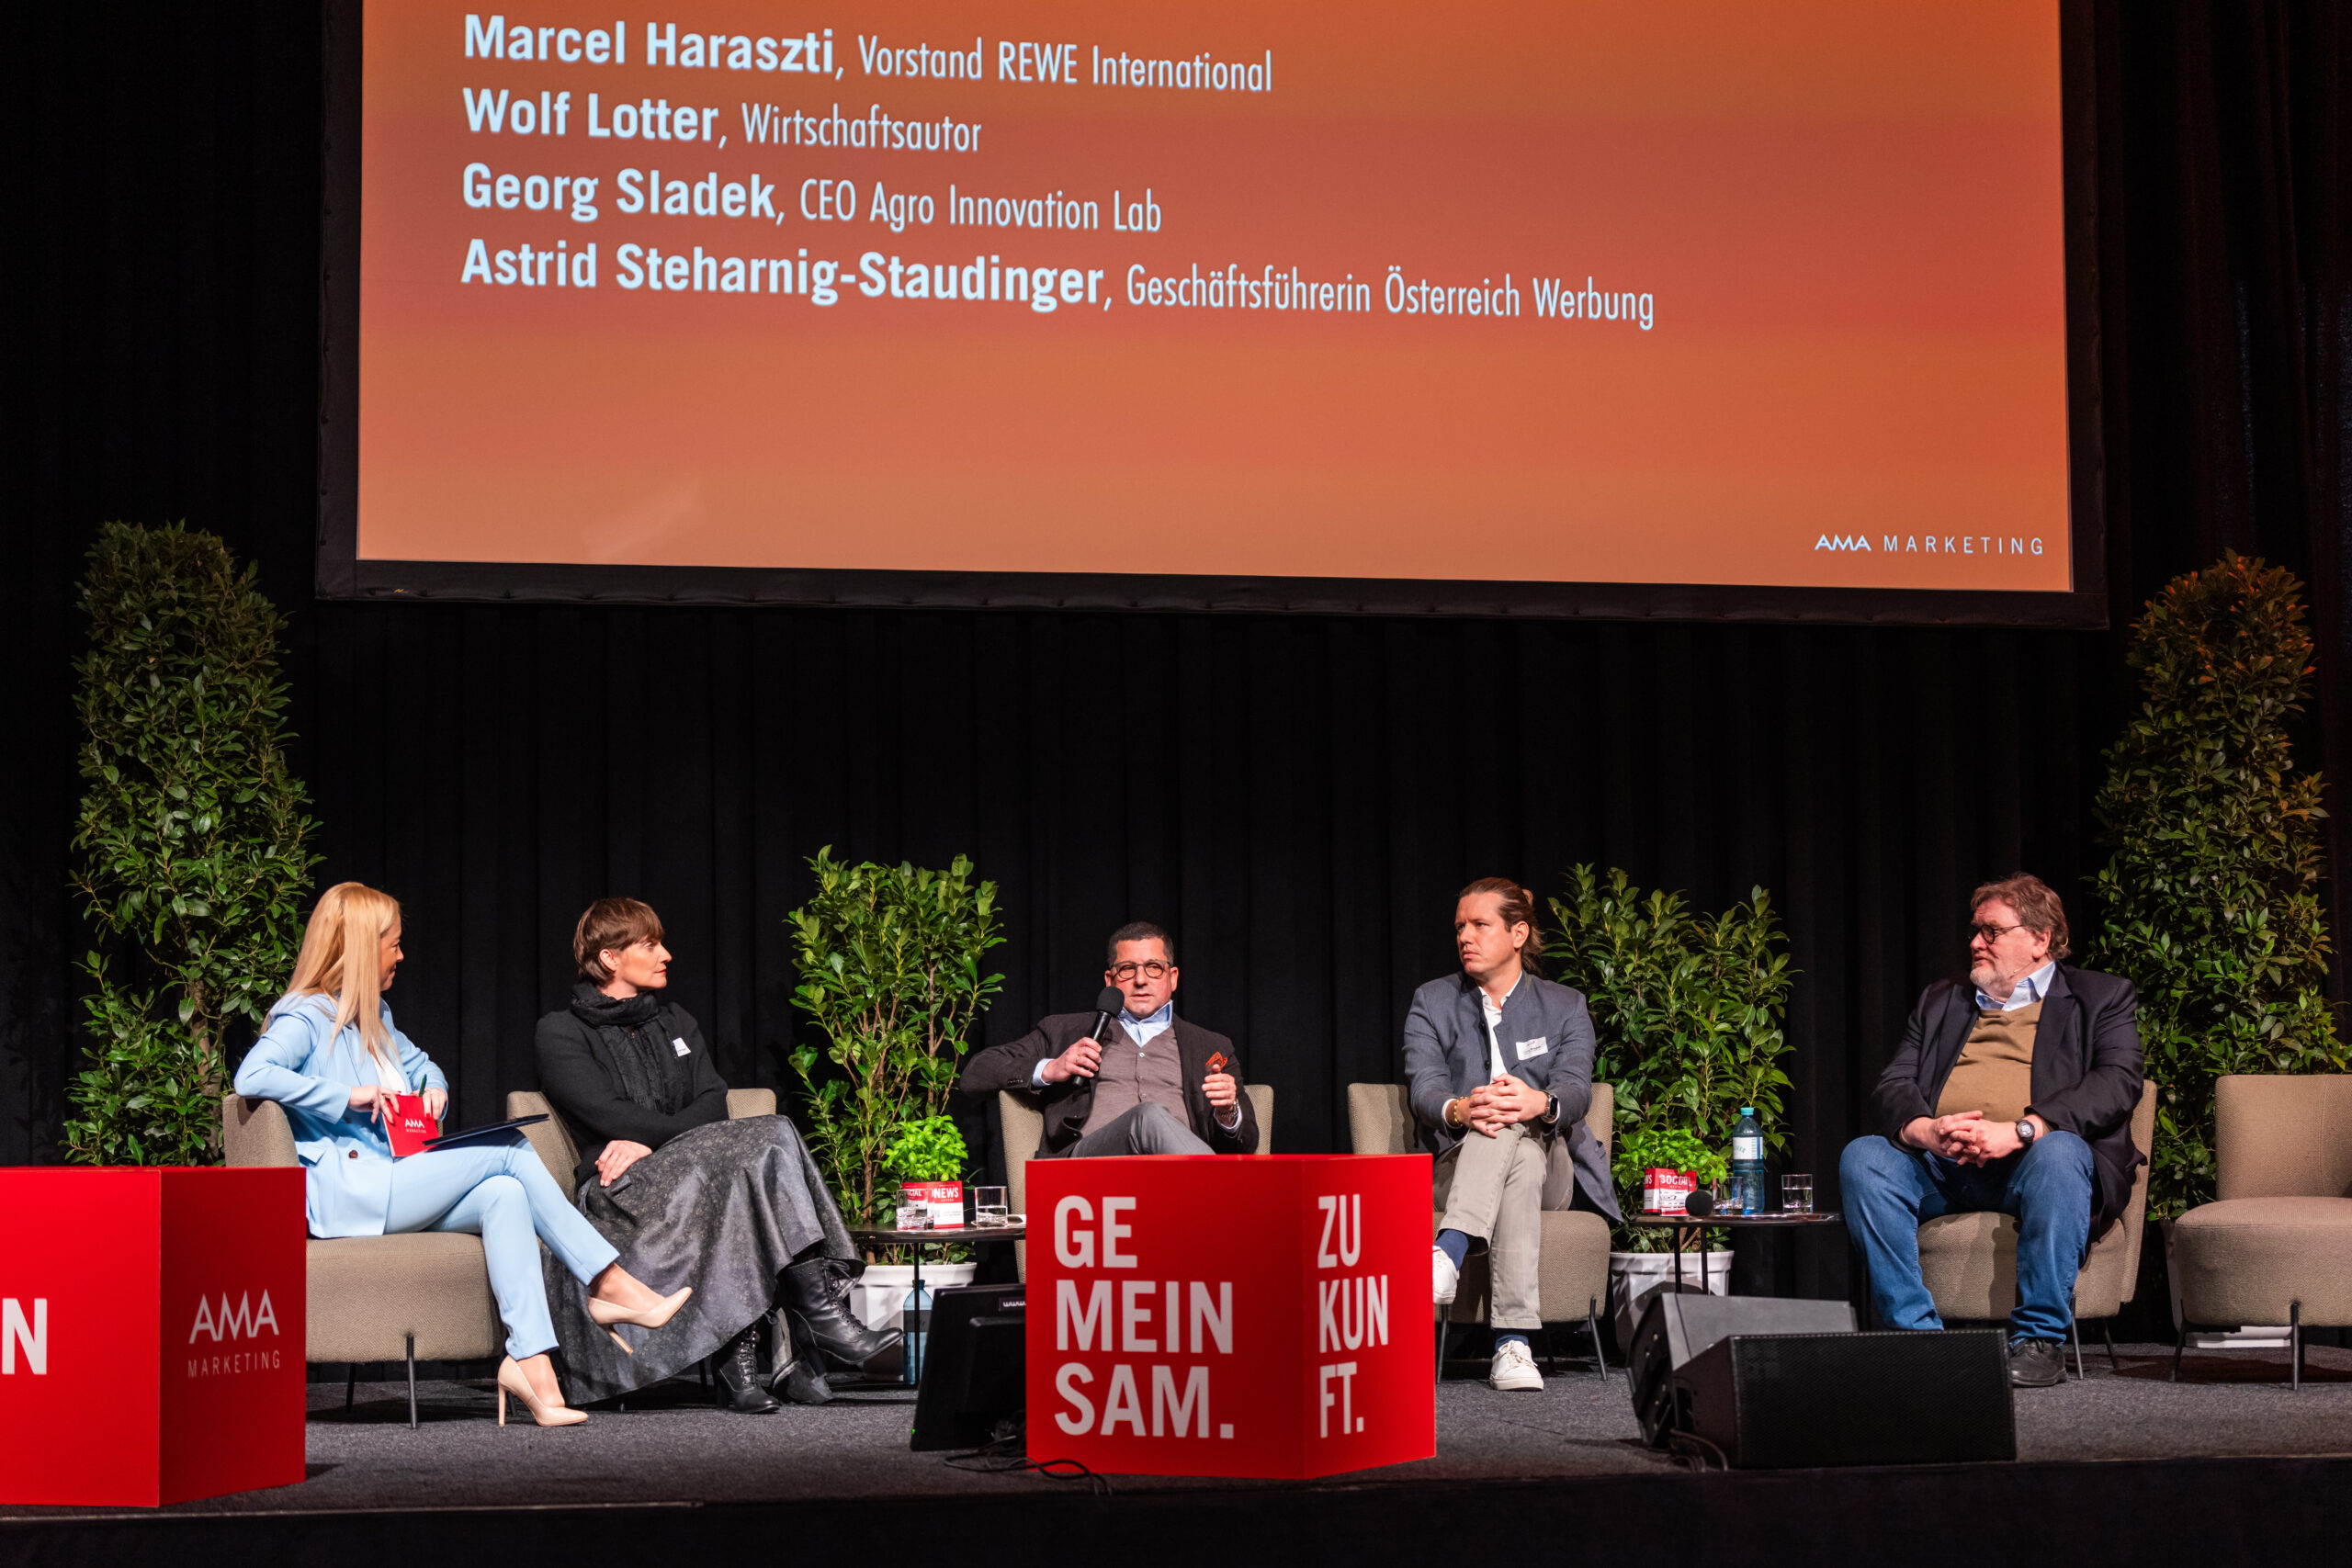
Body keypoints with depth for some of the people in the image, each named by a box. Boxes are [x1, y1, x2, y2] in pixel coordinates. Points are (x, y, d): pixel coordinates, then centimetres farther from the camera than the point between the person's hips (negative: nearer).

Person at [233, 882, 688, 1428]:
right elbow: (252, 1076, -22)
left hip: (390, 1187, 9)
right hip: (342, 1193, -9)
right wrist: (348, 1095, -21)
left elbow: (420, 1062, 41)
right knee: (510, 1152, -16)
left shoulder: (373, 1016, 24)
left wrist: (434, 1089, 16)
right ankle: (608, 1285, -11)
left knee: (504, 1193, -20)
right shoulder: (306, 1017, -4)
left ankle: (529, 1360, -32)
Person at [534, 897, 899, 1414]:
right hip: (618, 1192, -5)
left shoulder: (675, 1023, 25)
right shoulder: (562, 1032, 8)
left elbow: (713, 1107, 9)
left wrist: (650, 1141, -9)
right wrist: (684, 1137, -8)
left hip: (697, 1175, 5)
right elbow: (609, 1117, -8)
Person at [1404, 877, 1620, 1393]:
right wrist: (1458, 1110, -33)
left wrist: (1540, 1103, -35)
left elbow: (1576, 1089, -8)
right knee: (1516, 1155, -37)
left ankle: (1448, 1254, -56)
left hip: (1551, 1167, 0)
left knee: (1514, 1126, -36)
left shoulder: (1565, 1006, 11)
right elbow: (1423, 1085, -6)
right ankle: (1513, 1341, -54)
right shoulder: (1432, 1003, 12)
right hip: (1455, 1168, 0)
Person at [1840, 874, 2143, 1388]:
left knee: (2058, 1153, -37)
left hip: (2028, 1163, -4)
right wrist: (1923, 1130, -13)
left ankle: (2040, 1340, -28)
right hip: (1938, 1166, 4)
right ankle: (1915, 1333, -23)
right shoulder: (1940, 1002, 26)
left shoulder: (2101, 997, 14)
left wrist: (2020, 1131, -20)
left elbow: (2117, 1084, -5)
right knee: (1862, 1157, -24)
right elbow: (1892, 1087, 14)